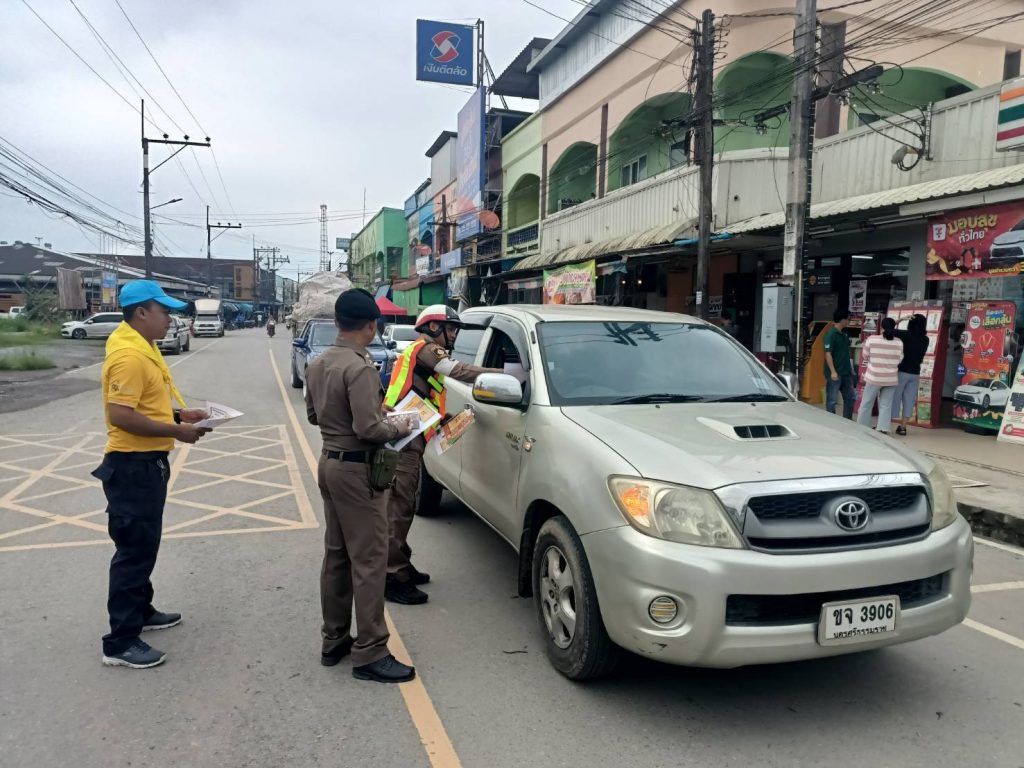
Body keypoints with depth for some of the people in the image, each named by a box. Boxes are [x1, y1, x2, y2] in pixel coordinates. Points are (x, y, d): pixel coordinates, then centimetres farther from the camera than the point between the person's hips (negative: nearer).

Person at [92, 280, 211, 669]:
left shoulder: (143, 348, 11)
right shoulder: (129, 355, -21)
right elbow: (121, 414, -28)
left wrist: (180, 413, 8)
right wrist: (176, 430, -22)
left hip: (147, 462, 11)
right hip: (133, 465, -11)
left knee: (144, 544, 21)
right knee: (134, 548, -4)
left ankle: (141, 609, 37)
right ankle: (121, 641, 5)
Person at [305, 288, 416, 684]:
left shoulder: (318, 364, 7)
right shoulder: (360, 368, -22)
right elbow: (368, 428, -25)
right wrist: (398, 429, -8)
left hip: (330, 462, 9)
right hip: (356, 469, -9)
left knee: (336, 555, 17)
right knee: (368, 560, -2)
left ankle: (334, 640, 27)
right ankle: (369, 654, 5)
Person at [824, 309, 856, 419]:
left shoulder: (844, 334, 11)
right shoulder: (831, 335, -13)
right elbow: (828, 354, -17)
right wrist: (833, 371, -22)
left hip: (846, 372, 8)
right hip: (835, 373, -8)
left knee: (851, 397, 13)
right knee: (832, 400, 0)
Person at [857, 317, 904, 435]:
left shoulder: (872, 339, -10)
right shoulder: (899, 342, -4)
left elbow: (865, 356, 2)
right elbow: (899, 360, 5)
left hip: (874, 377, -1)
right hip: (891, 379, 2)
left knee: (866, 403, 10)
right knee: (886, 405, 6)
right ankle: (883, 429, 4)